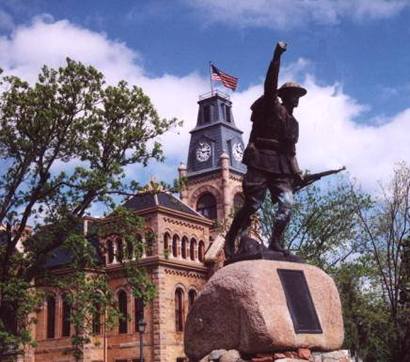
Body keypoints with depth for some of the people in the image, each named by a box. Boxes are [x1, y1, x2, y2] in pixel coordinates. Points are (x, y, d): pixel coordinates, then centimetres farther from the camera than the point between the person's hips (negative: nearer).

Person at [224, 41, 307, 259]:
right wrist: (277, 57, -22)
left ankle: (275, 242, -8)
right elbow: (270, 84, -13)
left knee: (287, 202, -11)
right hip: (261, 162, -7)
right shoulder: (271, 107, 4)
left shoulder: (293, 123, 24)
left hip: (281, 168, 7)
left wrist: (296, 172, 14)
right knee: (253, 204, -5)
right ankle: (230, 239, 10)